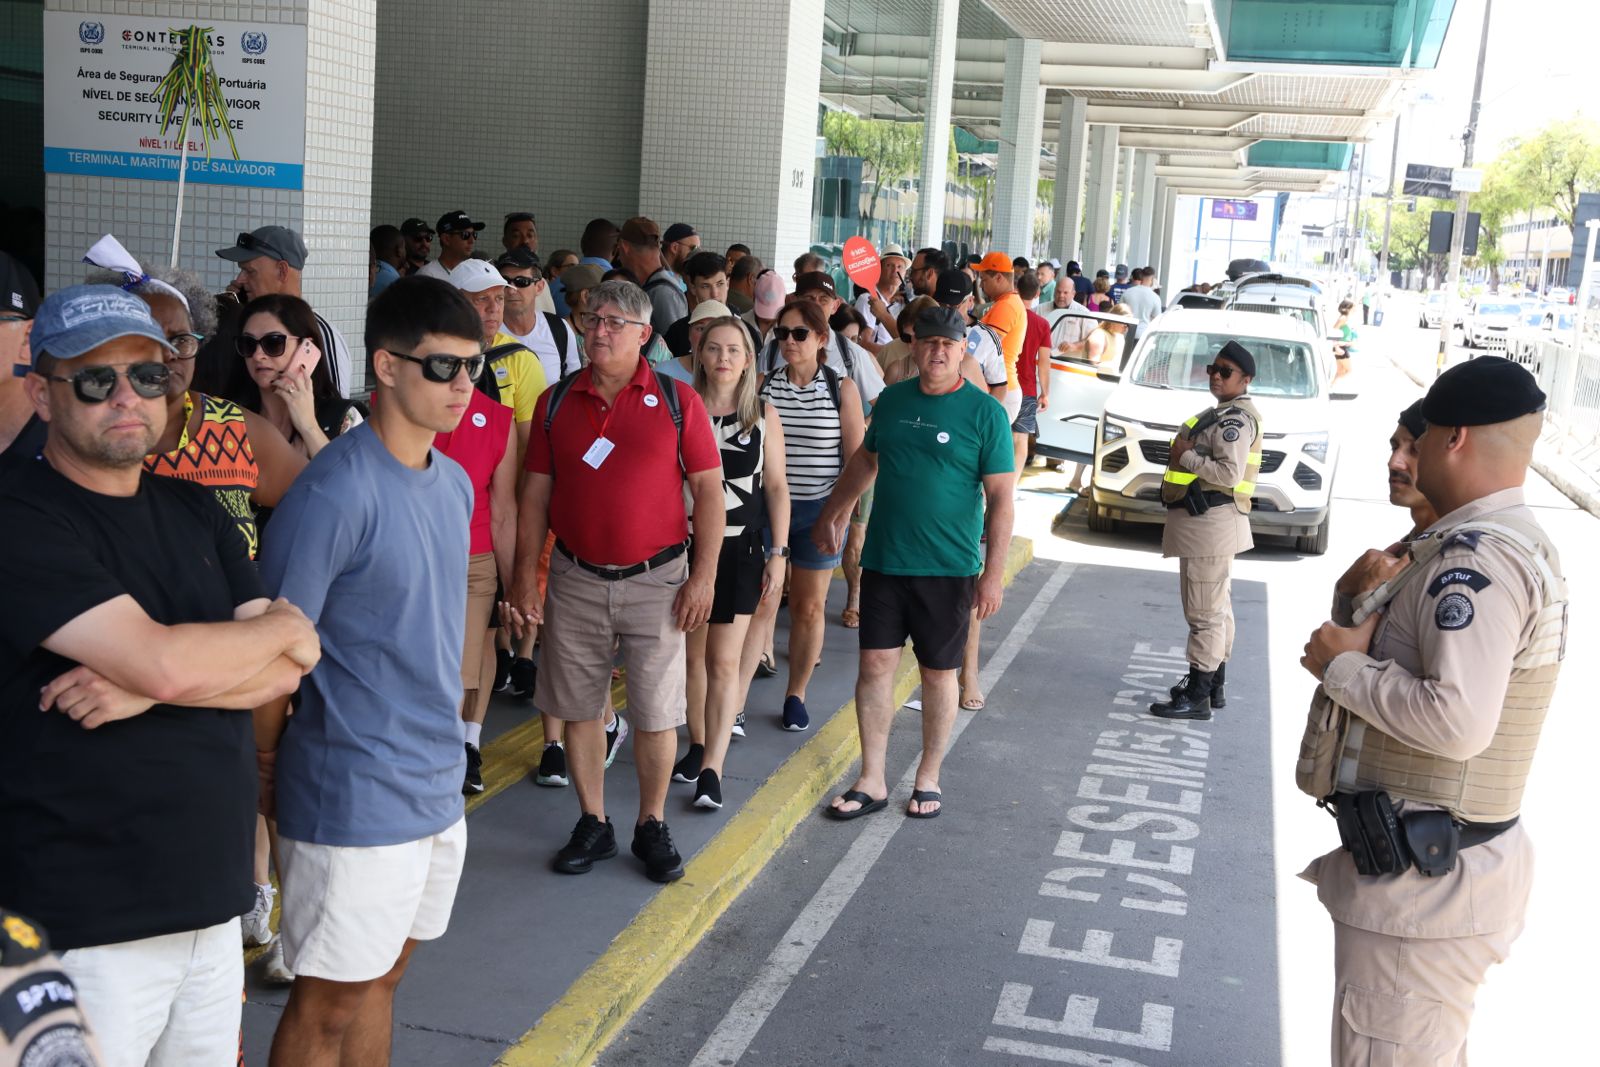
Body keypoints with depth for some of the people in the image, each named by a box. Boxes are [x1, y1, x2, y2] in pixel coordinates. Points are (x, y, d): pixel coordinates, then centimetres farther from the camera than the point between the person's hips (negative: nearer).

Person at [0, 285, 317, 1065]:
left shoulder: (194, 511, 11)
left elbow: (290, 667, 2)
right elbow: (166, 661, -23)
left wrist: (147, 688, -14)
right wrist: (279, 626, -5)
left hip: (212, 900, 6)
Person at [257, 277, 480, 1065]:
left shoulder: (454, 483, 6)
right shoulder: (337, 491, -21)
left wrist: (438, 740, 17)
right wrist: (268, 773, -5)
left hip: (436, 784, 7)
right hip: (355, 794, -7)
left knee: (381, 974, 21)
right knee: (328, 1001, 7)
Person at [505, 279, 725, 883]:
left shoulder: (677, 401, -3)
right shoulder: (556, 402, 5)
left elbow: (708, 489, -3)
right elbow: (534, 494, 7)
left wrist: (703, 576, -9)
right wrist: (524, 578, 2)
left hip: (655, 581, -2)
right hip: (575, 579, 3)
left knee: (656, 713, 3)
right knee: (578, 709, 9)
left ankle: (652, 827, 21)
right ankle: (593, 826, 25)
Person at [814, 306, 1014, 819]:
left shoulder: (985, 412, -8)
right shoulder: (892, 400, 5)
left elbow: (1000, 498, -9)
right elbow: (866, 459, 22)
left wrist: (993, 574, -13)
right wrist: (832, 513, 26)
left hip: (948, 568, -3)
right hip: (883, 561, 4)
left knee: (938, 675, 8)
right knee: (875, 666, 3)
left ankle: (928, 780, 23)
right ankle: (872, 782, 13)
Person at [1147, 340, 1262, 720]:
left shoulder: (1236, 418, -15)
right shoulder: (1221, 414, 17)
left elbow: (1229, 473, -25)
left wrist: (1185, 456, -17)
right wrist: (1187, 455, 10)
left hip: (1211, 522, -11)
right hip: (1205, 523, 11)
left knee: (1205, 613, -8)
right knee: (1217, 609, 18)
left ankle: (1197, 698, -5)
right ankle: (1213, 685, 28)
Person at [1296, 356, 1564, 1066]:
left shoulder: (1478, 560, -23)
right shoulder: (1512, 541, 12)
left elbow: (1457, 721, -32)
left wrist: (1342, 667, -19)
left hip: (1423, 881, -11)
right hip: (1439, 859, 11)